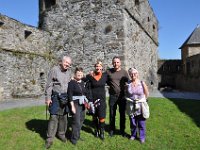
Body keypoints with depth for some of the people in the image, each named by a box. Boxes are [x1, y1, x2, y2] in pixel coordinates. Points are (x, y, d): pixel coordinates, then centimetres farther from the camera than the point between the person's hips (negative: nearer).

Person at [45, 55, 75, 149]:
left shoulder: (69, 72, 10)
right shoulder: (54, 70, -5)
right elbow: (49, 85, -7)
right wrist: (48, 97, -11)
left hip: (66, 97, 5)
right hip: (55, 97, -4)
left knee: (64, 116, 11)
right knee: (54, 117, -5)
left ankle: (61, 134, 27)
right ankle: (50, 139, 4)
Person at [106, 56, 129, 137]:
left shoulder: (124, 72, -1)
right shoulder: (108, 72, -1)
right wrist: (111, 85, -3)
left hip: (122, 96, 0)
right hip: (112, 96, 0)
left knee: (122, 114, 9)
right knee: (112, 114, 10)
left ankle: (122, 130, 25)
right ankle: (112, 130, 26)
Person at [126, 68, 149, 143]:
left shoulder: (142, 83, -6)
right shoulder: (128, 84, -3)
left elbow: (147, 94, 1)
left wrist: (141, 99, 1)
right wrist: (130, 100, 4)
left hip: (141, 106, -1)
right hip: (131, 107, 1)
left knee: (141, 123, 6)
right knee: (133, 123, 12)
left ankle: (142, 137, 23)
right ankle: (133, 135, 32)